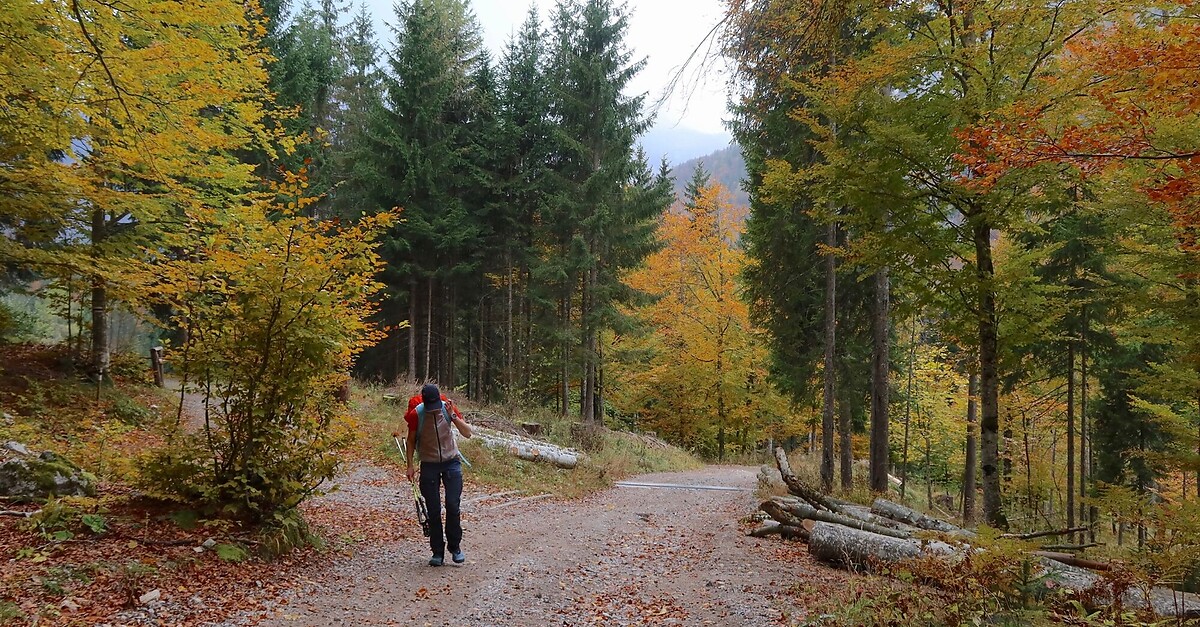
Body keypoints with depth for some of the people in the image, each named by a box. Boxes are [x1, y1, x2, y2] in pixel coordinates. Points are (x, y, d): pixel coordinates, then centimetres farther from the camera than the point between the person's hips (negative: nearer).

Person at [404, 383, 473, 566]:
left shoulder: (448, 408, -11)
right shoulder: (416, 414, -14)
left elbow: (467, 433, -13)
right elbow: (411, 440, 0)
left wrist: (453, 416, -25)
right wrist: (410, 465, -4)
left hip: (451, 462, 1)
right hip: (429, 465, 0)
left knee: (453, 506, -6)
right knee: (433, 511, 1)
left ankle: (455, 547, 12)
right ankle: (437, 552, 13)